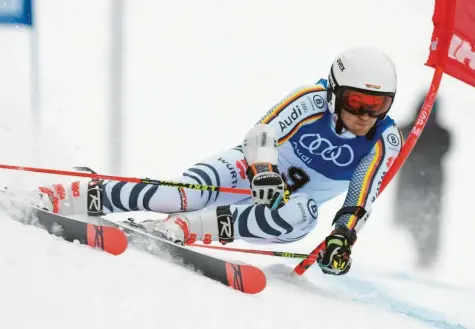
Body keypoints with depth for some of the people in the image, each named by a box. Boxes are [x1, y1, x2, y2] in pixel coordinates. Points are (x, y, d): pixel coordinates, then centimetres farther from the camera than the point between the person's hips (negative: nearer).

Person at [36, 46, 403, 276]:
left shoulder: (385, 142, -15)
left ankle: (177, 229, -46)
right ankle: (83, 196, -26)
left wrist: (343, 237, -32)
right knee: (189, 193, -30)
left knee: (299, 217, -37)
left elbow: (360, 203, -15)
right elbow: (262, 132, -26)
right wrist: (264, 172, -45)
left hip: (298, 204, 1)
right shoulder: (315, 99, -21)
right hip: (258, 168, -1)